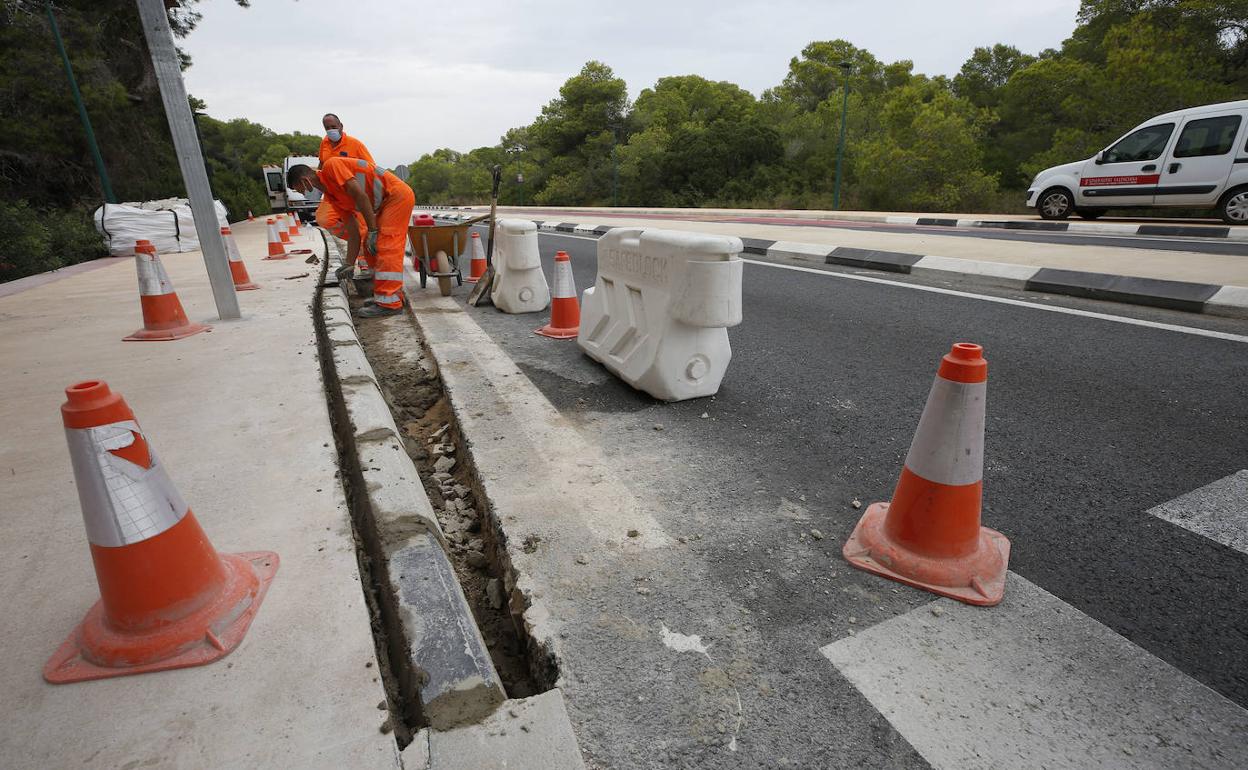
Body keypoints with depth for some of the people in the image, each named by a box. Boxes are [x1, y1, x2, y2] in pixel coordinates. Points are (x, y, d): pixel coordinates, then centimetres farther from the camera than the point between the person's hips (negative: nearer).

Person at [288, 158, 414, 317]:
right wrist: (349, 266, 11)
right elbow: (353, 232, 11)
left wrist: (372, 231, -18)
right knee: (372, 249, 10)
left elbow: (360, 194, -20)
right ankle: (393, 294, 14)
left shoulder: (331, 166, -11)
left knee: (386, 247, -15)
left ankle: (389, 303, -15)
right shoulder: (331, 196, 13)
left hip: (398, 194, -9)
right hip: (387, 202, 9)